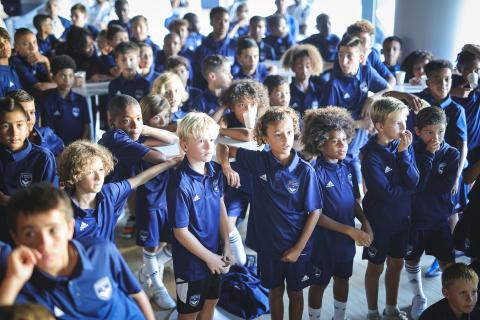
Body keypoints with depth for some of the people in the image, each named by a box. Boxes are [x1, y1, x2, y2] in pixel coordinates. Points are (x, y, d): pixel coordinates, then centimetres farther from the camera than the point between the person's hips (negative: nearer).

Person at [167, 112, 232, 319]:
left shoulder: (215, 170, -6)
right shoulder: (181, 183, -26)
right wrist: (209, 257, -12)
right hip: (191, 259, -6)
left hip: (215, 254, 6)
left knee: (211, 301, 25)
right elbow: (181, 232, -20)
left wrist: (226, 245, 3)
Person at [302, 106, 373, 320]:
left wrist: (365, 223, -2)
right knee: (319, 283, 12)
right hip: (323, 238, -6)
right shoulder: (316, 172, -22)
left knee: (342, 278, 22)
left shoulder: (346, 169, -2)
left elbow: (355, 200, 9)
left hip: (347, 237, 6)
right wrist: (349, 229, -19)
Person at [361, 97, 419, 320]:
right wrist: (408, 189, -9)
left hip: (401, 216, 5)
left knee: (396, 264, 18)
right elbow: (385, 191, -24)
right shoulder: (371, 153, -21)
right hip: (379, 218, -5)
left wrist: (403, 153, -23)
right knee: (376, 266, 10)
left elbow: (413, 182, -14)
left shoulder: (405, 145, -5)